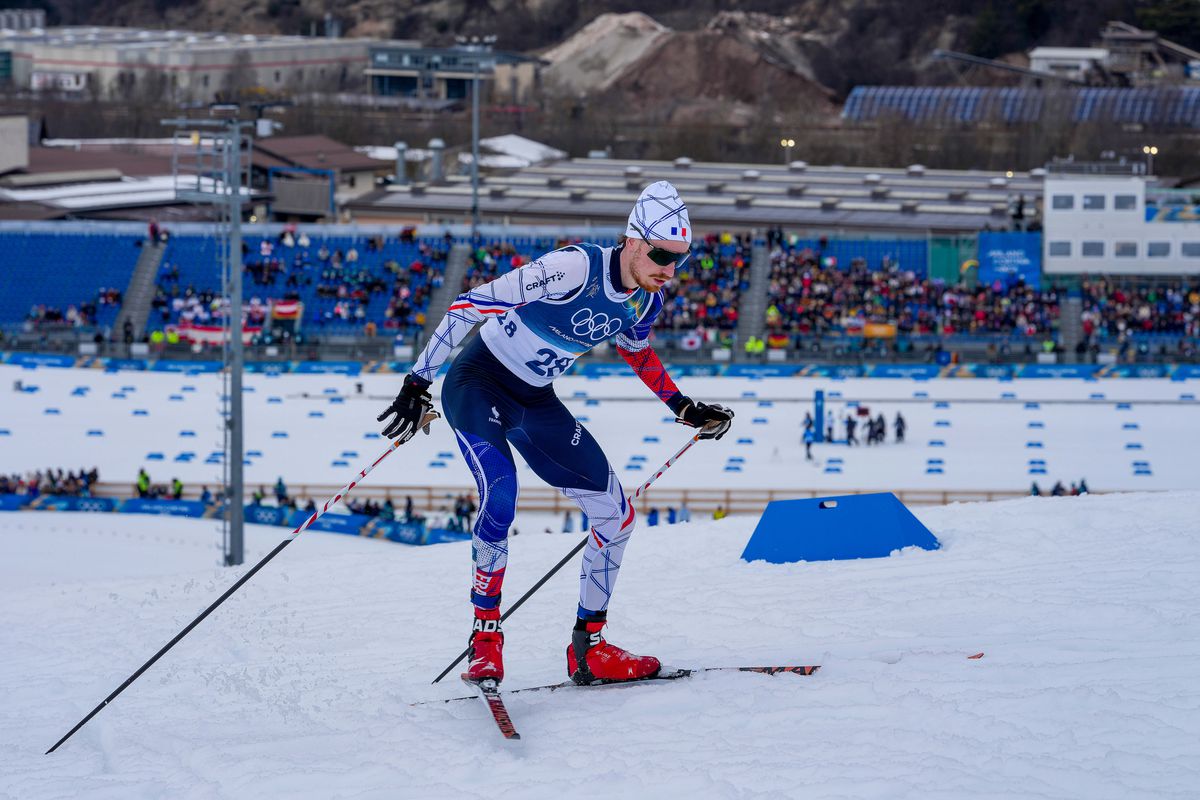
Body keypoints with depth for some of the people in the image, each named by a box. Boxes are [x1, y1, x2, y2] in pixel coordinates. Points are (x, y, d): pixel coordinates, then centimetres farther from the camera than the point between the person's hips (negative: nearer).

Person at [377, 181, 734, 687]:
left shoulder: (646, 299, -5)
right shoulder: (574, 268, -29)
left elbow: (635, 349, 20)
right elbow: (471, 305, -25)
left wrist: (684, 408, 18)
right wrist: (418, 384, -24)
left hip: (536, 402, 8)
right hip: (477, 384, -8)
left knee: (616, 513, 3)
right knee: (501, 493, -33)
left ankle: (589, 647, 16)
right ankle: (485, 636, -17)